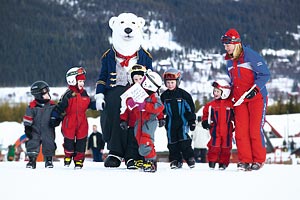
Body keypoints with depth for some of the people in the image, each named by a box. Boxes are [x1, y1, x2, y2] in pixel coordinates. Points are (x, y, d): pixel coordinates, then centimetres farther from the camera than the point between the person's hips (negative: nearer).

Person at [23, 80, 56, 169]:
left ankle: (49, 160, 17)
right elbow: (28, 118, -5)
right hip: (35, 130, -2)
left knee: (49, 145, 2)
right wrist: (27, 128, -8)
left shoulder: (52, 105, 0)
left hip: (48, 130, 2)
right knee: (32, 144, -6)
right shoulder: (32, 106, -9)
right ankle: (32, 160, 5)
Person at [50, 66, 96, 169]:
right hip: (69, 123, -4)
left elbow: (89, 104, 21)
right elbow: (59, 107, -10)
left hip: (82, 123, 4)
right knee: (69, 140, 4)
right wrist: (54, 118, -13)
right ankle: (68, 157, 26)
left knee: (81, 141, 3)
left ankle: (79, 160, 12)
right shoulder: (68, 95, -11)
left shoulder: (84, 94, 7)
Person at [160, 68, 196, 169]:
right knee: (172, 142, 2)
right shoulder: (164, 96, 6)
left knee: (184, 139, -15)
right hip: (170, 122, 4)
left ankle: (189, 157, -6)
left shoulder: (183, 94, -4)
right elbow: (162, 110, 17)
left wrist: (192, 121, -1)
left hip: (183, 120, -4)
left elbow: (190, 108, 1)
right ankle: (175, 160, 9)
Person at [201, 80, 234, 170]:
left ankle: (223, 162, 15)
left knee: (226, 146, 5)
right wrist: (205, 122, -2)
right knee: (214, 145, -2)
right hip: (215, 129, 0)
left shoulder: (230, 104, 0)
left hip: (227, 129, 0)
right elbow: (206, 114, 12)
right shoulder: (211, 105, 3)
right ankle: (212, 162, 9)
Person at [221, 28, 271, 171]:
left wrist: (255, 89, -22)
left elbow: (265, 74, -12)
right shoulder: (230, 61, 13)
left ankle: (259, 160, 2)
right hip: (239, 100, 6)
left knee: (255, 130, -9)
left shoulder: (251, 56, -10)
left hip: (256, 97, -6)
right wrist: (231, 97, 18)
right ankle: (244, 160, 1)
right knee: (241, 130, -4)